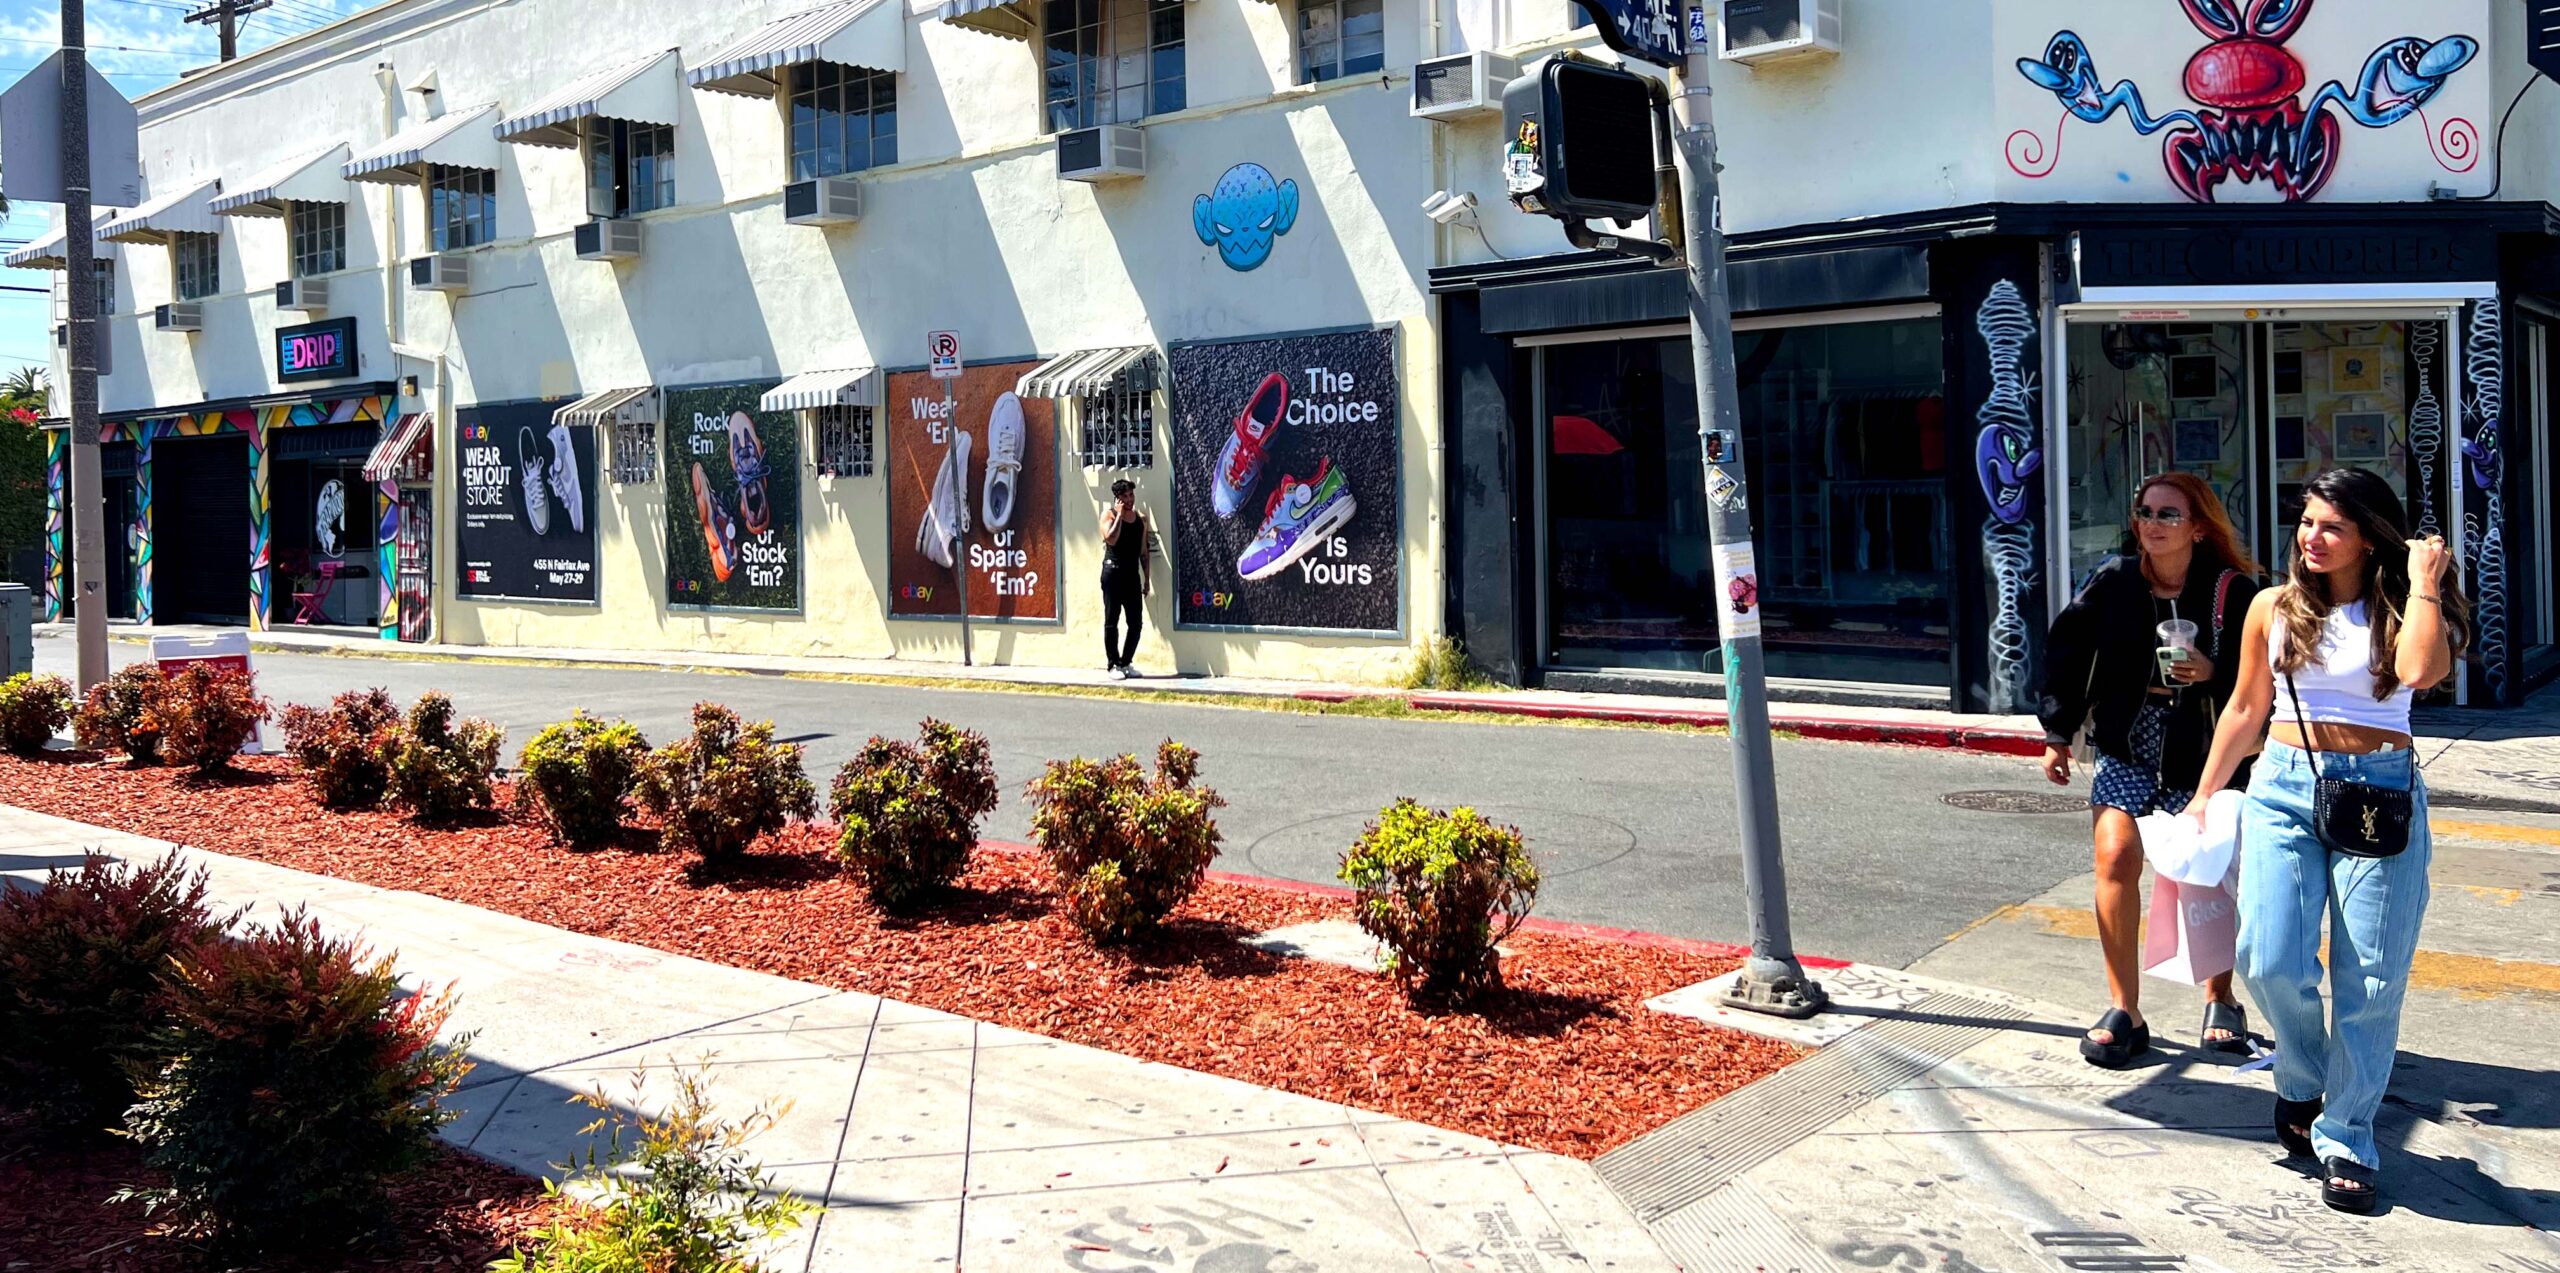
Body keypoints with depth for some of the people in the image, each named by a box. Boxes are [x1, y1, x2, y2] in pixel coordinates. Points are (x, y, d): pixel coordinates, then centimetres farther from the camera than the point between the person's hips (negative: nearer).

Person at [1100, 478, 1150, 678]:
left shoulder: (1141, 518, 13)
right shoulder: (1109, 514, -1)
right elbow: (1111, 539, -18)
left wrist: (1147, 578, 13)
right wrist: (1120, 515, -14)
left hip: (1133, 574, 5)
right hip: (1113, 571, -5)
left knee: (1136, 623, 3)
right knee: (1112, 620, -2)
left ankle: (1125, 663, 15)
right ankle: (1113, 664, 3)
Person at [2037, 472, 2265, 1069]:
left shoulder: (2232, 591, -9)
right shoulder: (2114, 582, -4)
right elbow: (2066, 651, 6)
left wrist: (2213, 675, -23)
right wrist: (2057, 733, 7)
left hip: (2200, 759, -1)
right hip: (2125, 752, 1)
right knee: (2117, 856, -16)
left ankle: (2220, 1000, 33)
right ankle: (2125, 1013, -7)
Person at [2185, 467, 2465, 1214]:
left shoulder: (2396, 611, 2)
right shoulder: (2275, 608, 8)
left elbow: (2422, 672, -21)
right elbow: (2245, 711, 15)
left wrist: (2424, 582, -11)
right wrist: (2204, 796, 16)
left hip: (2380, 797, -1)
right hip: (2285, 788, 1)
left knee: (2370, 980, 0)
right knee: (2269, 959, -11)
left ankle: (2344, 1141, 14)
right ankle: (2302, 1081, 20)